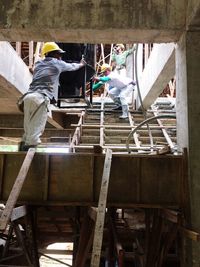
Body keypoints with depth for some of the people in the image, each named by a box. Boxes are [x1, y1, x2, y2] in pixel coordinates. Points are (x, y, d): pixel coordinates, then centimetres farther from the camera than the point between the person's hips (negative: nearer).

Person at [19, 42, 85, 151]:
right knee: (35, 132, -9)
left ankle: (23, 149, 10)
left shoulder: (38, 64, 29)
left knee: (28, 132, 10)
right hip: (41, 98, -6)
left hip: (28, 96, 6)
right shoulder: (57, 63, 16)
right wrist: (81, 64, 58)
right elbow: (72, 67, 35)